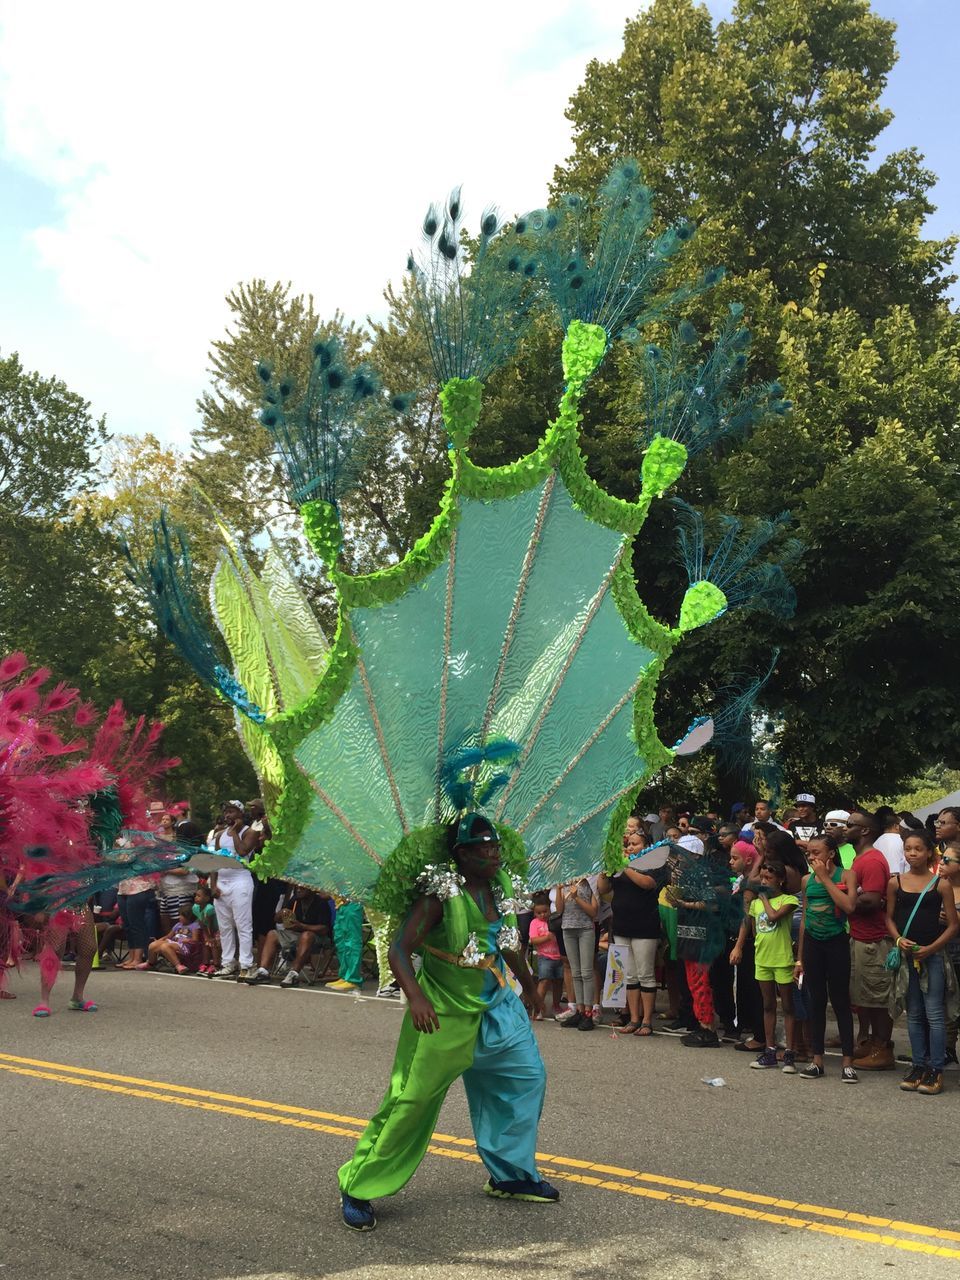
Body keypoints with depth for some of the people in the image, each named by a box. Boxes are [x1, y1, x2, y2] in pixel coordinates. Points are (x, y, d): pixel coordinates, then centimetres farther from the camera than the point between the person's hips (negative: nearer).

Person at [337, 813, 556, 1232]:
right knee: (411, 1101, -6)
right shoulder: (441, 895, -22)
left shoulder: (498, 887, -1)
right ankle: (357, 1188, 11)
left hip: (495, 1005, 7)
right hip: (442, 1013, -7)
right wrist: (415, 997, -42)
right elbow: (399, 950, -27)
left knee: (527, 1075, 8)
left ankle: (511, 1175, 26)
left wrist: (529, 986, 25)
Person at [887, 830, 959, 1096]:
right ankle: (919, 1066, 19)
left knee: (934, 1014, -1)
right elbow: (889, 918, 9)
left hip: (933, 955, -3)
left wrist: (930, 948, -12)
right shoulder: (896, 883, 4)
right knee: (914, 1014, 11)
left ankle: (936, 1070, 5)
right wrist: (899, 939, -9)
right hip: (907, 955, 3)